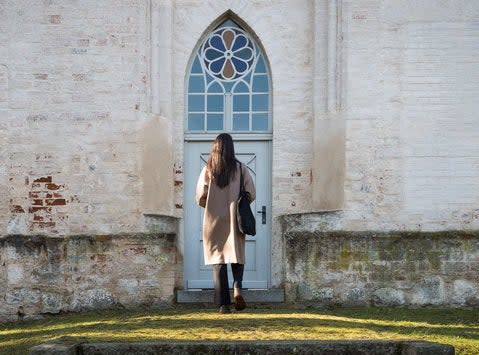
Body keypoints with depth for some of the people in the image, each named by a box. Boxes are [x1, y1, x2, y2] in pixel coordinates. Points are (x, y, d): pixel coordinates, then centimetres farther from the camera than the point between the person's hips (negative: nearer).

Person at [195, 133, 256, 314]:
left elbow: (200, 198, -3)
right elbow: (251, 194, -3)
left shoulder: (207, 170, -1)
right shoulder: (240, 169, -1)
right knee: (237, 258, 12)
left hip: (214, 221, 0)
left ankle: (223, 304, -1)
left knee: (218, 262, 4)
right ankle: (237, 288, -15)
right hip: (235, 221, 0)